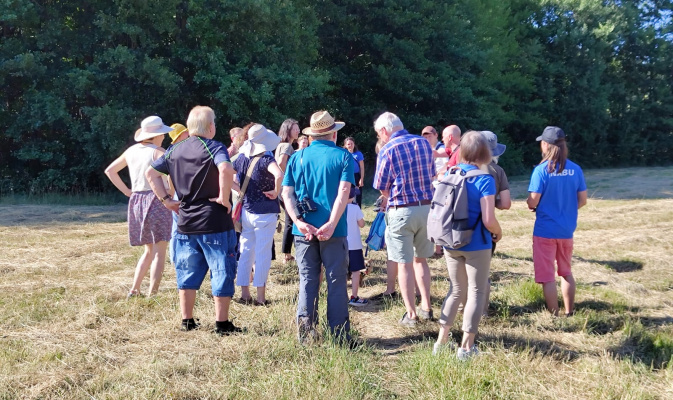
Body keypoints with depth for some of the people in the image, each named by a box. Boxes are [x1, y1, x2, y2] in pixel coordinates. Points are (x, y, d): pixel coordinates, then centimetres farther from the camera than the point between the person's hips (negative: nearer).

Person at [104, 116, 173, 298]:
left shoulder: (131, 151, 11)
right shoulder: (158, 152, -8)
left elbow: (109, 170, 19)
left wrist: (127, 192, 14)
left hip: (136, 201, 7)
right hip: (157, 201, -7)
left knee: (149, 250, 20)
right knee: (159, 252, -1)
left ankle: (134, 290, 16)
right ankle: (152, 294, -5)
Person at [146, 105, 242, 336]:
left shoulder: (175, 150, 9)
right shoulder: (214, 147, -11)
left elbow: (150, 173, 11)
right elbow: (226, 169, -31)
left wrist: (165, 199, 9)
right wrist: (224, 197, -20)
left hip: (185, 222, 6)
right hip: (214, 222, -6)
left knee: (188, 272, 16)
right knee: (222, 271, 3)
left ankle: (187, 321, 23)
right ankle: (222, 323, 6)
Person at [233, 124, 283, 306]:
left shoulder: (241, 157, 4)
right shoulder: (265, 159, -14)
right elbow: (279, 175, -33)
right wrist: (276, 192, -18)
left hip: (246, 210, 5)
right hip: (265, 212, -5)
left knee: (245, 252, 12)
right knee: (263, 253, 1)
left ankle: (244, 294, 18)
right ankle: (260, 296, 4)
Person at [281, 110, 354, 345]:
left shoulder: (297, 157, 8)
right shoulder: (343, 156, 0)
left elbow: (287, 193, -1)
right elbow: (344, 192, -14)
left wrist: (299, 222, -10)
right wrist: (331, 225, -19)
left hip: (303, 230, 2)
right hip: (333, 231, -2)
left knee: (307, 281, 10)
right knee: (336, 282, 5)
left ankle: (306, 334, 7)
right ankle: (340, 337, 9)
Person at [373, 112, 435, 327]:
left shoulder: (387, 150, -11)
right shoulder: (424, 143, 5)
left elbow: (382, 188, -5)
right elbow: (431, 175, 12)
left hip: (401, 212, -5)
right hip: (427, 208, 5)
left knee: (404, 264, 4)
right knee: (421, 259, 20)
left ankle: (411, 314, 8)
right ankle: (426, 307, 24)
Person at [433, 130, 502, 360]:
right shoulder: (484, 180, -15)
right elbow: (488, 220, -20)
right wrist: (498, 232, 0)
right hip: (476, 245, -5)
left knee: (456, 290, 19)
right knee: (476, 292, 8)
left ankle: (442, 341, 21)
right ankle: (466, 347, 11)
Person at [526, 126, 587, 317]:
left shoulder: (542, 170, -16)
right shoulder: (575, 169, -2)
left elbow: (533, 202, -15)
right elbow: (582, 200, 4)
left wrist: (529, 204, 7)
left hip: (545, 230, -5)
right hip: (566, 230, 5)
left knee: (547, 276, 5)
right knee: (566, 272, 21)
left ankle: (554, 316, 10)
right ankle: (569, 312, 28)